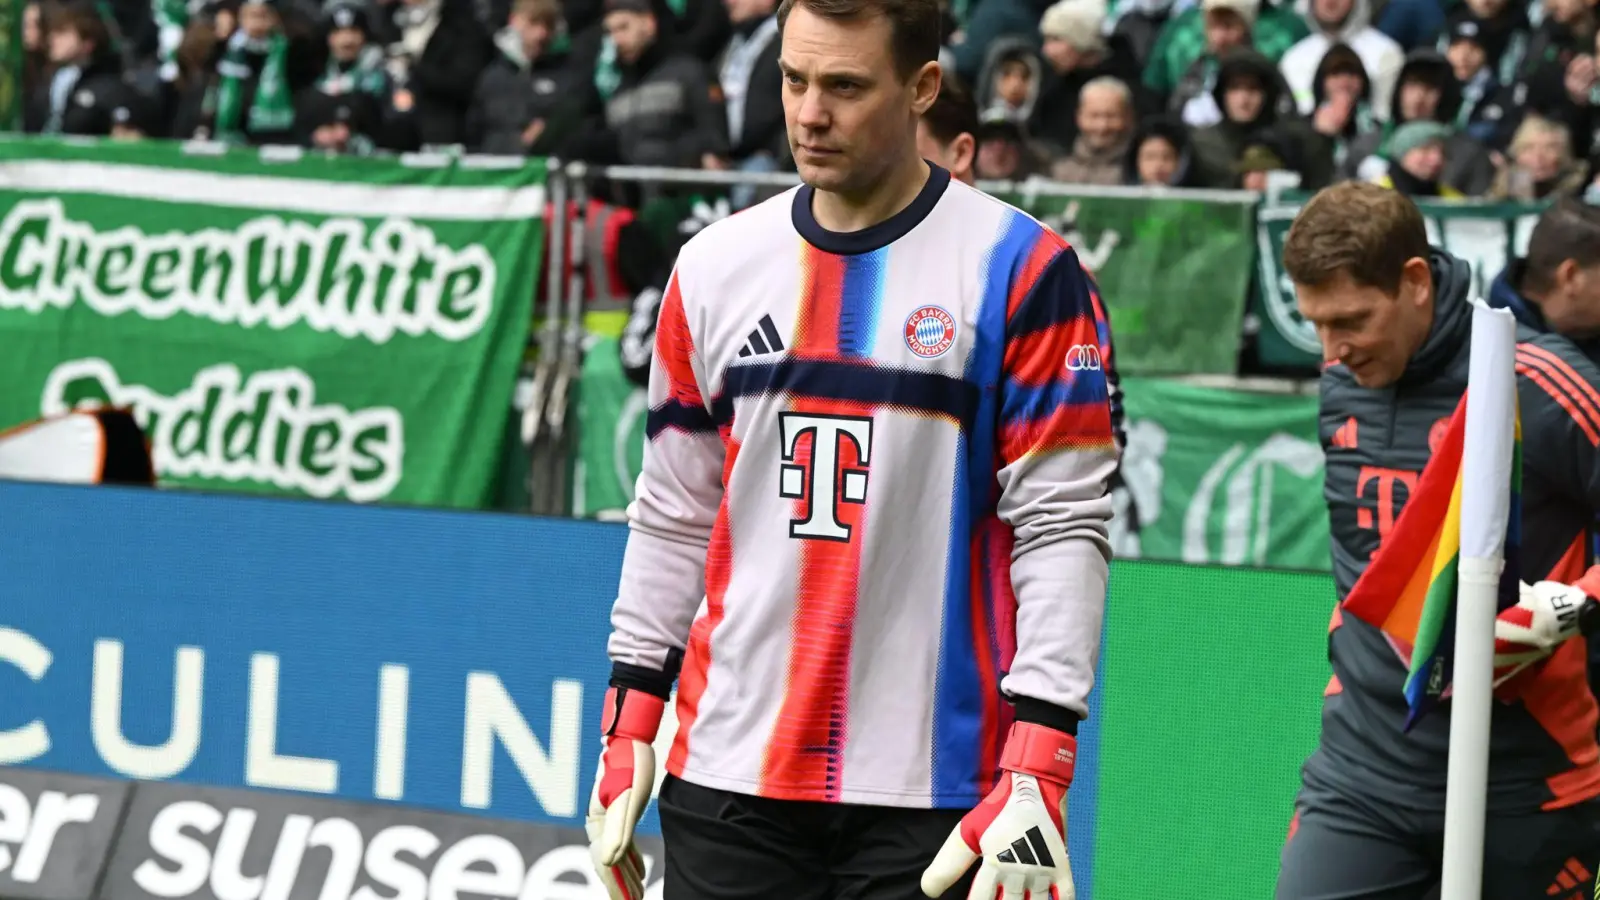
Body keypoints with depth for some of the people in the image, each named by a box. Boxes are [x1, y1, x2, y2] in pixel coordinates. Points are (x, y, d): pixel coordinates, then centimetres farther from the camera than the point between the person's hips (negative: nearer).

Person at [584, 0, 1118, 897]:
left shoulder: (1022, 271, -5)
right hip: (729, 781, 4)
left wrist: (1037, 769, -15)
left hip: (933, 791, -4)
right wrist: (629, 730, 10)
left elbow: (1063, 528, -8)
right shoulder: (716, 267, 9)